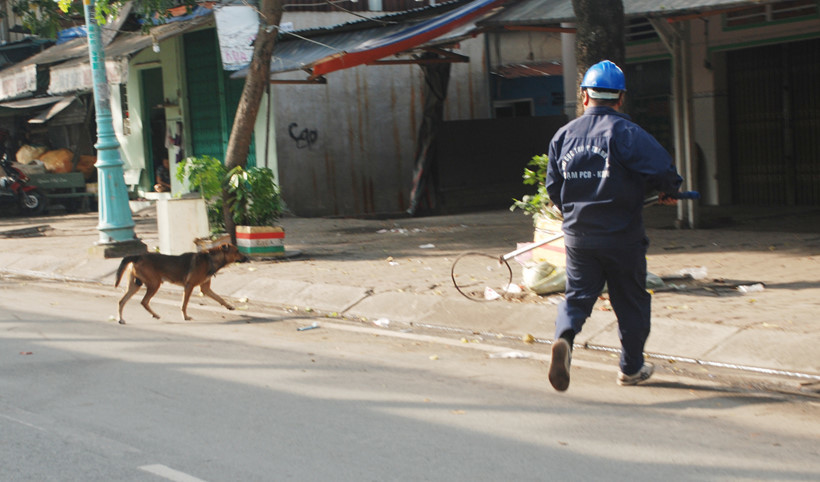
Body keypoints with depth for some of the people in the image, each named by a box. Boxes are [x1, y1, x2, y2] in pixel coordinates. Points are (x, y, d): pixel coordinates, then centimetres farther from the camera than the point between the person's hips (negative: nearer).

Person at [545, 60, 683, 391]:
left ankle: (564, 338, -19)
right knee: (631, 302, 12)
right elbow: (661, 169, -21)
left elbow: (553, 188, 10)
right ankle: (631, 368, 23)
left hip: (577, 236, 3)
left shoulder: (563, 135, 4)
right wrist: (670, 189, 1)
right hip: (622, 237, -3)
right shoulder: (625, 132, -12)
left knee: (577, 295, 11)